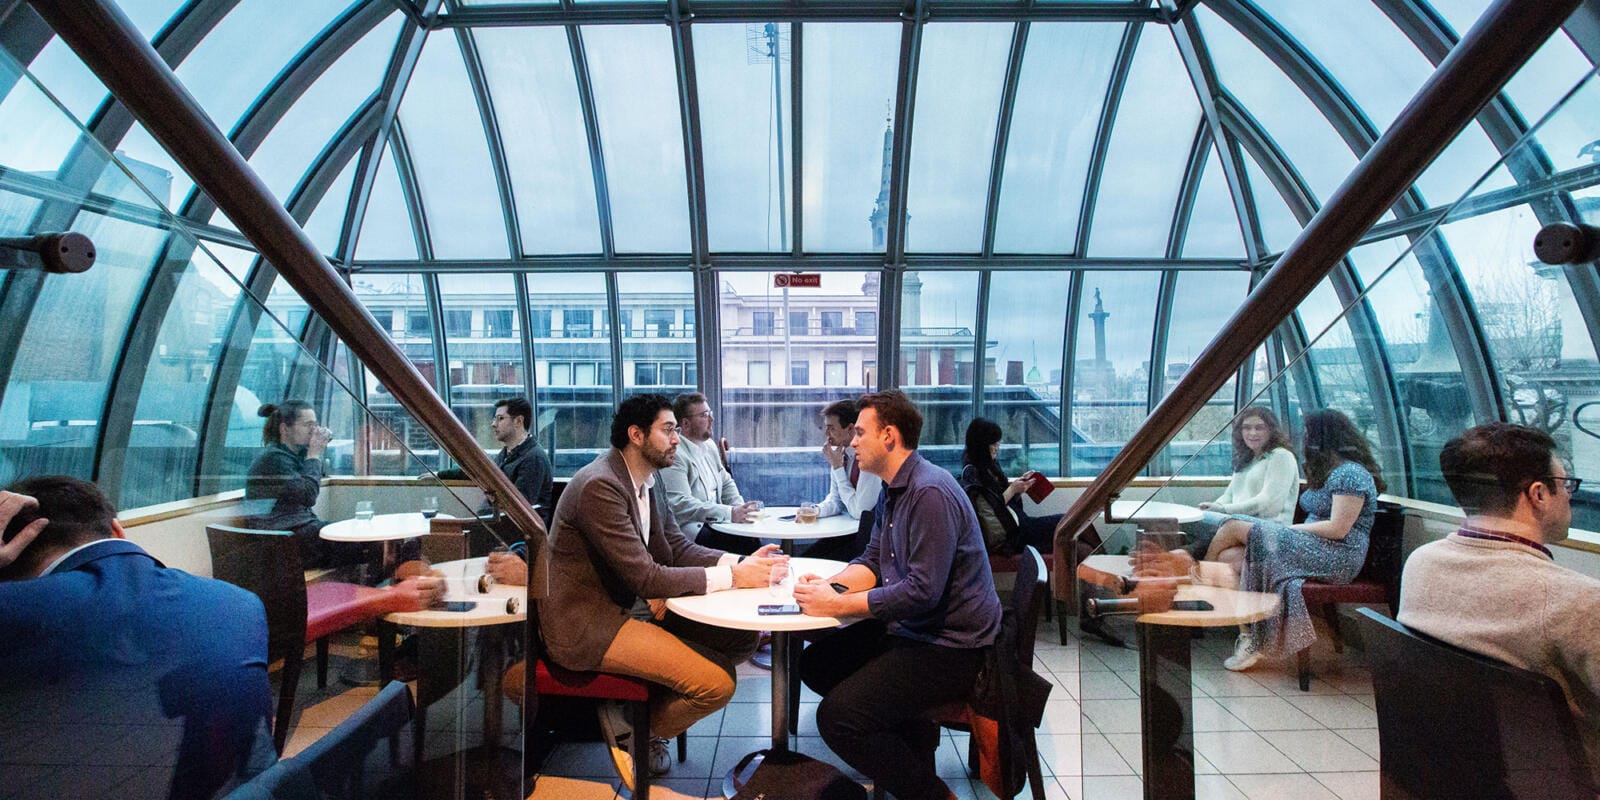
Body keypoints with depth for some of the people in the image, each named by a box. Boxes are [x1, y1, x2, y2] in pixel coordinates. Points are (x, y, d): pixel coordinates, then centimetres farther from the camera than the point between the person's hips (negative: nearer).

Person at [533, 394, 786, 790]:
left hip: (630, 606, 9)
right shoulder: (600, 486, -22)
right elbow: (645, 578, -25)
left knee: (740, 639, 1)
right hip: (587, 623, -9)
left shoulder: (645, 481, 7)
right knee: (716, 683, -18)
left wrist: (742, 561, -7)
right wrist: (732, 577, -24)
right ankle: (637, 730, 8)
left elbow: (678, 547, 8)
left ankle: (646, 710, 11)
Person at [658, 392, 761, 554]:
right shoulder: (675, 455, -13)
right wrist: (731, 513, -28)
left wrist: (740, 509, 1)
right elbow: (681, 505, -22)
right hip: (689, 528, -8)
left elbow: (726, 483, 23)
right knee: (745, 542, -30)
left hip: (714, 522, 8)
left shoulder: (709, 445, 14)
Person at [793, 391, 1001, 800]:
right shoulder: (893, 489, 9)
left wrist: (835, 604, -23)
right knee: (816, 664, 12)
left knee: (838, 717, -20)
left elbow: (922, 592, -28)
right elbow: (873, 560, 12)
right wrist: (830, 585, -8)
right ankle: (910, 734, 16)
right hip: (907, 629, 10)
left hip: (950, 645, -10)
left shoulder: (930, 493, -23)